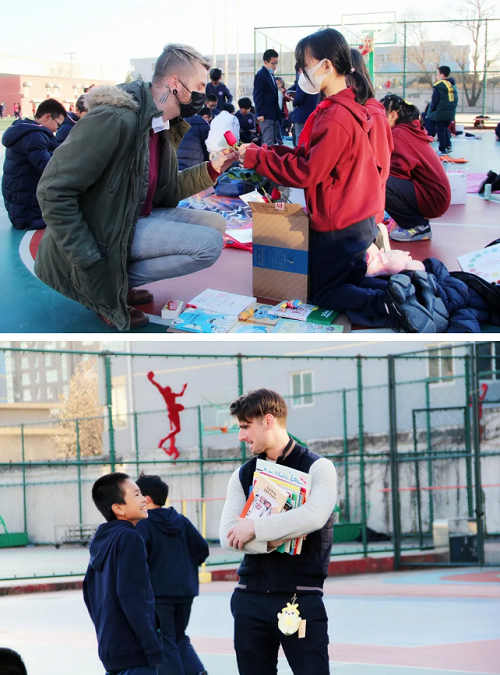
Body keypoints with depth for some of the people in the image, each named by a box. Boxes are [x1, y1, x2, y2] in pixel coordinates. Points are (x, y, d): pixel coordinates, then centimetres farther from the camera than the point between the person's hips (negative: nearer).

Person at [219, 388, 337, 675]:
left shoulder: (317, 467, -1)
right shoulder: (243, 475, 12)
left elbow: (315, 516, -20)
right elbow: (228, 536, 1)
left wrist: (255, 528, -15)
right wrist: (272, 541, -16)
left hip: (301, 596, -5)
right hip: (250, 598, 5)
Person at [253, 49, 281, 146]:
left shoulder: (271, 74, 16)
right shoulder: (260, 76, -11)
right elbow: (257, 96, -13)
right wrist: (260, 113, -17)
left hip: (274, 115, 9)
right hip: (266, 116, -9)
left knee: (274, 140, 10)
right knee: (268, 142, -11)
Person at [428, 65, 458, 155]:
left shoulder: (439, 85, -15)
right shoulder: (453, 85, 10)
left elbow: (435, 100, -13)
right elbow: (456, 98, 15)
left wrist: (431, 111, -2)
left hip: (440, 113, -8)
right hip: (450, 113, 8)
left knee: (440, 130, -1)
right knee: (446, 128, 21)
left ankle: (442, 149, -1)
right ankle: (448, 146, 19)